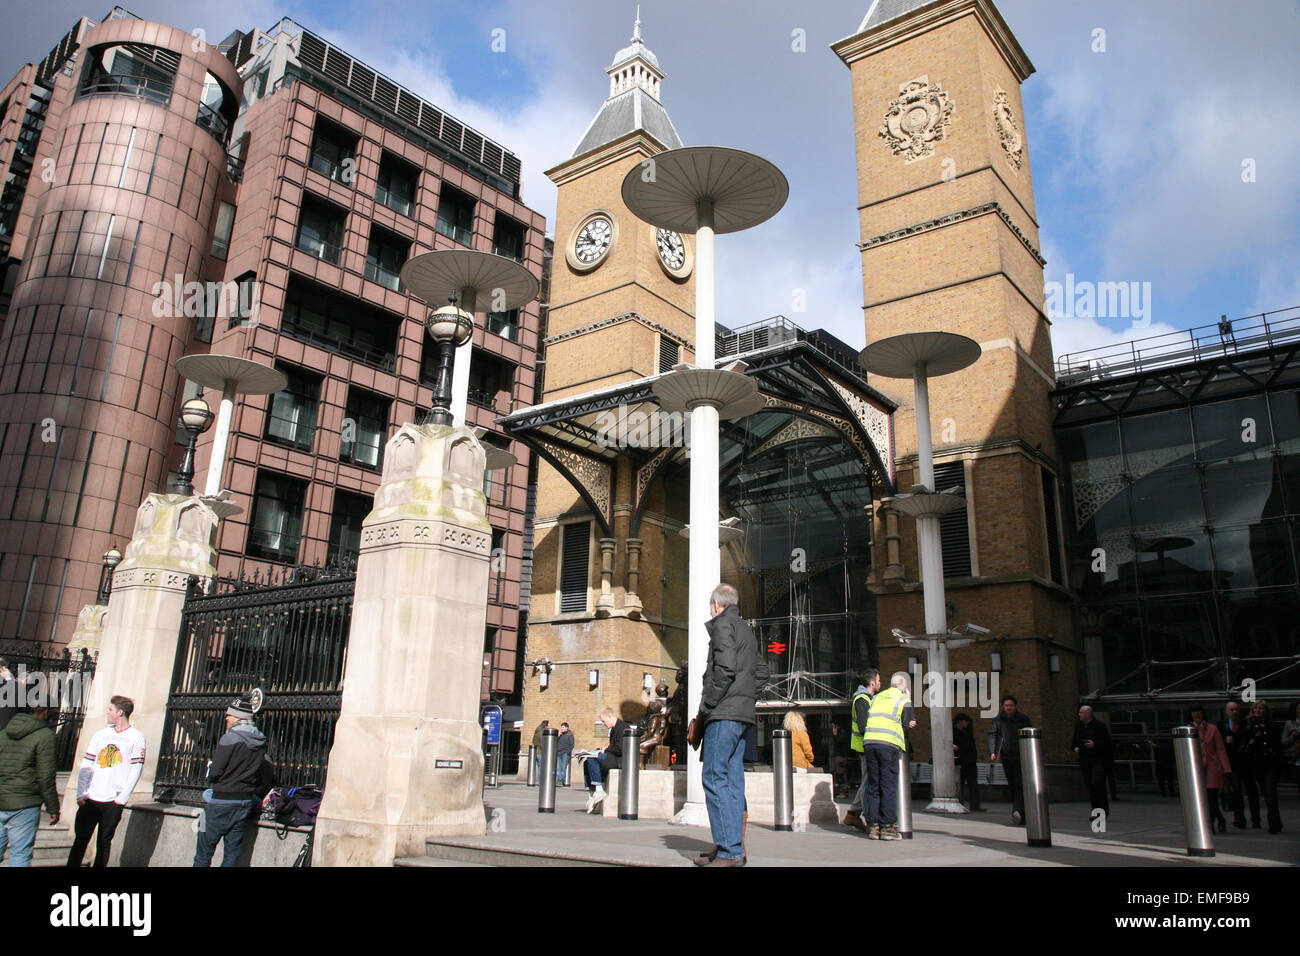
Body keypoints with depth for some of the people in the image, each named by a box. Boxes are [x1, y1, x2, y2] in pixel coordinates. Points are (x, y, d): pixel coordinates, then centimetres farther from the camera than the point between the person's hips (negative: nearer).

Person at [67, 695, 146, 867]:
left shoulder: (136, 738, -2)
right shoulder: (101, 735, 10)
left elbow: (136, 770, -5)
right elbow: (86, 765, 8)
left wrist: (122, 798, -11)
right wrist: (81, 793, -2)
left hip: (113, 802, -3)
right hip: (89, 800, 3)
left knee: (104, 843, 5)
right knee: (80, 840, 5)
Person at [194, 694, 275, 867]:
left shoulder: (229, 738, -12)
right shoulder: (260, 743, 6)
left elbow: (214, 774, -14)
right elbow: (269, 780, 9)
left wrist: (210, 773, 8)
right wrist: (255, 798, 20)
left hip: (222, 803, -6)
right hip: (246, 804, 6)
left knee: (203, 854, 5)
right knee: (232, 854, 11)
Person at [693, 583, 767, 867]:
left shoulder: (723, 625, -6)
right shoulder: (746, 628, 22)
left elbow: (725, 668, -18)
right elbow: (761, 669, 23)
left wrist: (706, 705, -13)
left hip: (724, 714, -9)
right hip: (744, 713, 9)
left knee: (715, 778, -9)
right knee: (733, 780, 9)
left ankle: (729, 851, -12)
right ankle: (734, 848, 11)